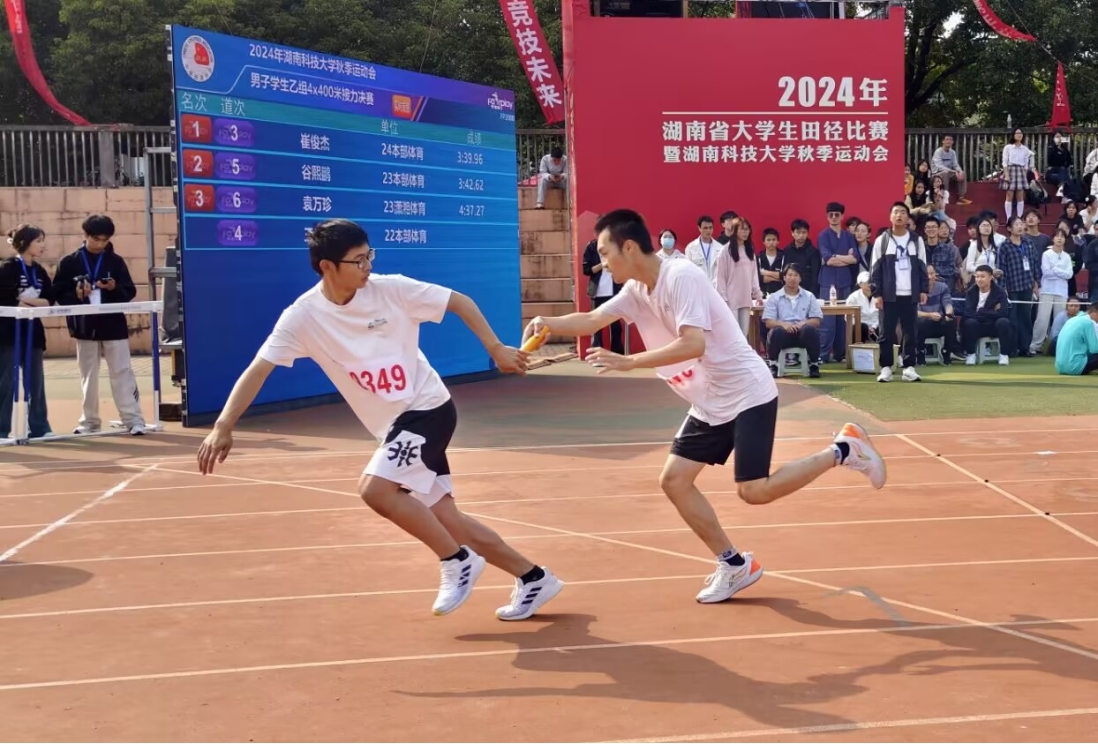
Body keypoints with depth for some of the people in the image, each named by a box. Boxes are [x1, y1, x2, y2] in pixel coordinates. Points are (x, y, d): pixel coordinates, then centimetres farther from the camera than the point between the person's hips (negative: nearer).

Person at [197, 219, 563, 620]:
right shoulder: (303, 316, -7)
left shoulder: (390, 288, -11)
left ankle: (458, 560, -8)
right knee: (445, 518, 5)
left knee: (375, 487, -24)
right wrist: (223, 426, -22)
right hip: (397, 423, 5)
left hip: (429, 408, -4)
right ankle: (534, 579, 19)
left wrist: (496, 350, -1)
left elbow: (459, 301, 0)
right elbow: (258, 370, -11)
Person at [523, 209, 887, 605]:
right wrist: (548, 323, -16)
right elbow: (591, 320, 3)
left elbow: (693, 345, -32)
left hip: (747, 394, -9)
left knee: (754, 490, -13)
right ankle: (735, 565, 15)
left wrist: (629, 362, -32)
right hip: (709, 404, 9)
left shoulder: (682, 276, -23)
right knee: (674, 481, 3)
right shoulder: (637, 290, 4)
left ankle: (842, 450, 7)